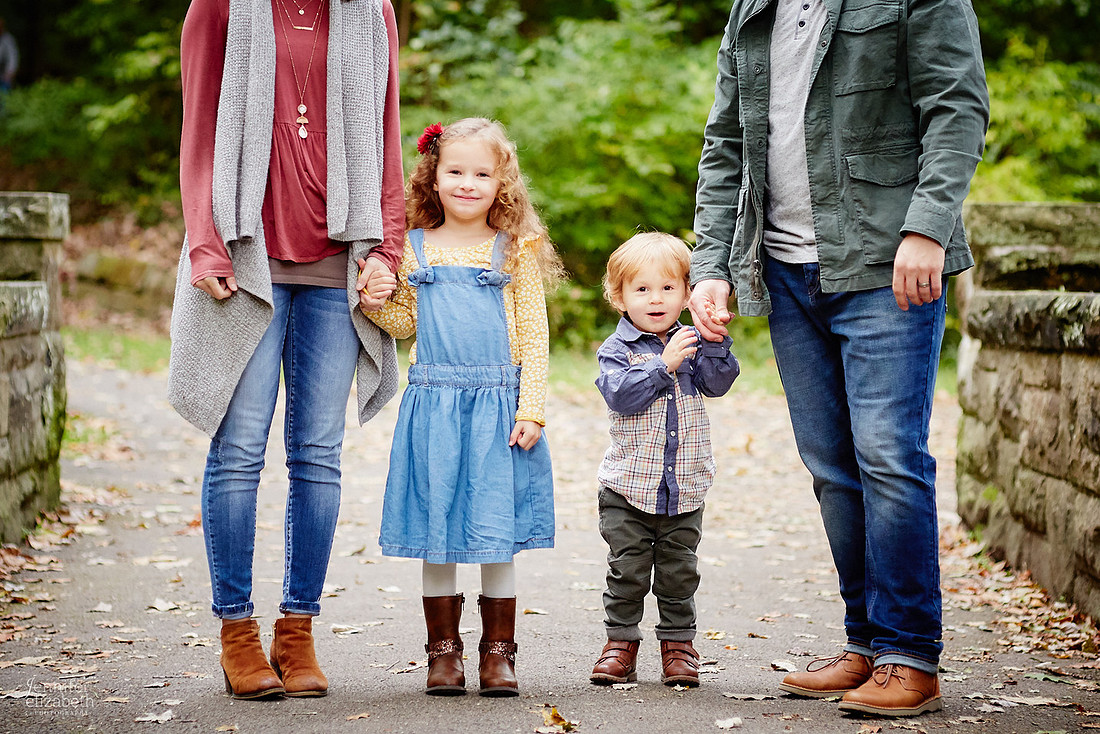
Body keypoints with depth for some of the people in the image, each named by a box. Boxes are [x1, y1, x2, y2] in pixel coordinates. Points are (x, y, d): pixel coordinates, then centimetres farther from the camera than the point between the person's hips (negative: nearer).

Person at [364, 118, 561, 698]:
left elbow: (534, 339, 2)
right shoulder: (415, 248, 7)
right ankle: (443, 649, 16)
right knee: (436, 529, 5)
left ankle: (498, 651, 13)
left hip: (498, 406, -1)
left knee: (496, 534, 2)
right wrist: (377, 300, -5)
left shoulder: (517, 252, 3)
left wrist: (530, 411, -6)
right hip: (432, 405, 2)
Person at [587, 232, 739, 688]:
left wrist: (714, 342, -20)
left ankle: (678, 643, 19)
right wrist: (663, 366, -25)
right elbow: (621, 395, -19)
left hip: (684, 486, 2)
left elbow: (718, 383, -6)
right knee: (627, 570, 2)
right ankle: (621, 642, 14)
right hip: (628, 485, -2)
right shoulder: (616, 350, -4)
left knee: (679, 571, 8)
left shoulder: (690, 344, 6)